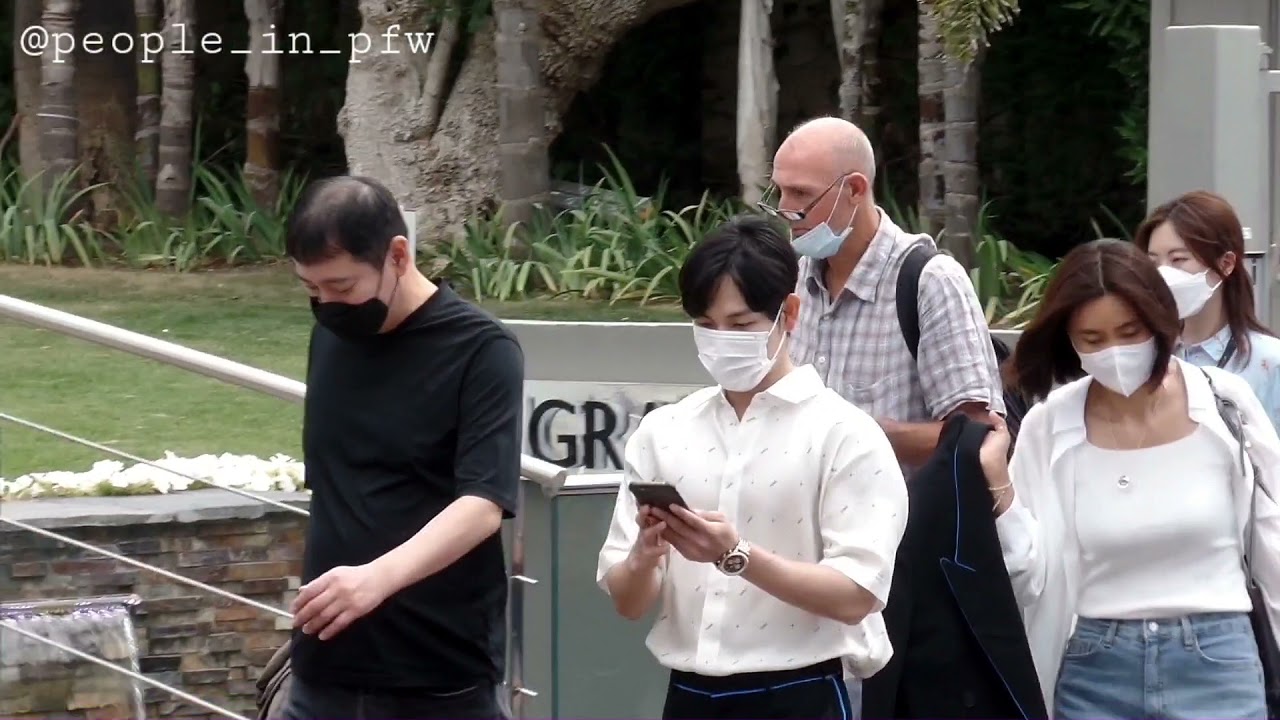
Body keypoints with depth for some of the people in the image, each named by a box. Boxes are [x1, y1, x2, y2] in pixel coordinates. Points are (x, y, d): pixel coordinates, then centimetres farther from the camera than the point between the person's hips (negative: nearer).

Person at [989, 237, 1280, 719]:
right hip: (1093, 674, 1)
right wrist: (996, 484, -13)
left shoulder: (1224, 405, -4)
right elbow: (1032, 578, -2)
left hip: (1215, 661, -1)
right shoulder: (1048, 427, -2)